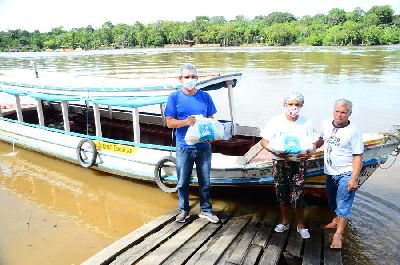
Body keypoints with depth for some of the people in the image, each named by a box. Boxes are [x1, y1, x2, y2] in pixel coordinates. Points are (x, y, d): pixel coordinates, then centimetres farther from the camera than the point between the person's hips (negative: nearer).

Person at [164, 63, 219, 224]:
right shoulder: (174, 97, -2)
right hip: (184, 147, -1)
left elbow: (211, 119, 8)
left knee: (205, 181, 12)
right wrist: (186, 122, -21)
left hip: (204, 146, 2)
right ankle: (184, 210, 29)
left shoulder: (205, 96, 4)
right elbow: (169, 123, -4)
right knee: (183, 182, 10)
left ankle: (205, 210, 29)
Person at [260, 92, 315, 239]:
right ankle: (285, 222, 33)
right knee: (282, 193, 12)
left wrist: (309, 153, -20)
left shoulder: (306, 123, -1)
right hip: (280, 163, 1)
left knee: (298, 195, -1)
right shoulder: (276, 121, -5)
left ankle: (300, 225, 22)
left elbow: (312, 144, 2)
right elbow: (264, 141, -6)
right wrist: (274, 151, -24)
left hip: (298, 163, 0)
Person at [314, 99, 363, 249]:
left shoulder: (353, 131, -16)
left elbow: (358, 157, -16)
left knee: (343, 205, -5)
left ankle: (338, 235, 3)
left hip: (346, 174, -6)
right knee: (332, 201, 21)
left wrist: (354, 179, -20)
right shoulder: (326, 125, 0)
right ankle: (336, 221, 44)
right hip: (330, 172, 6)